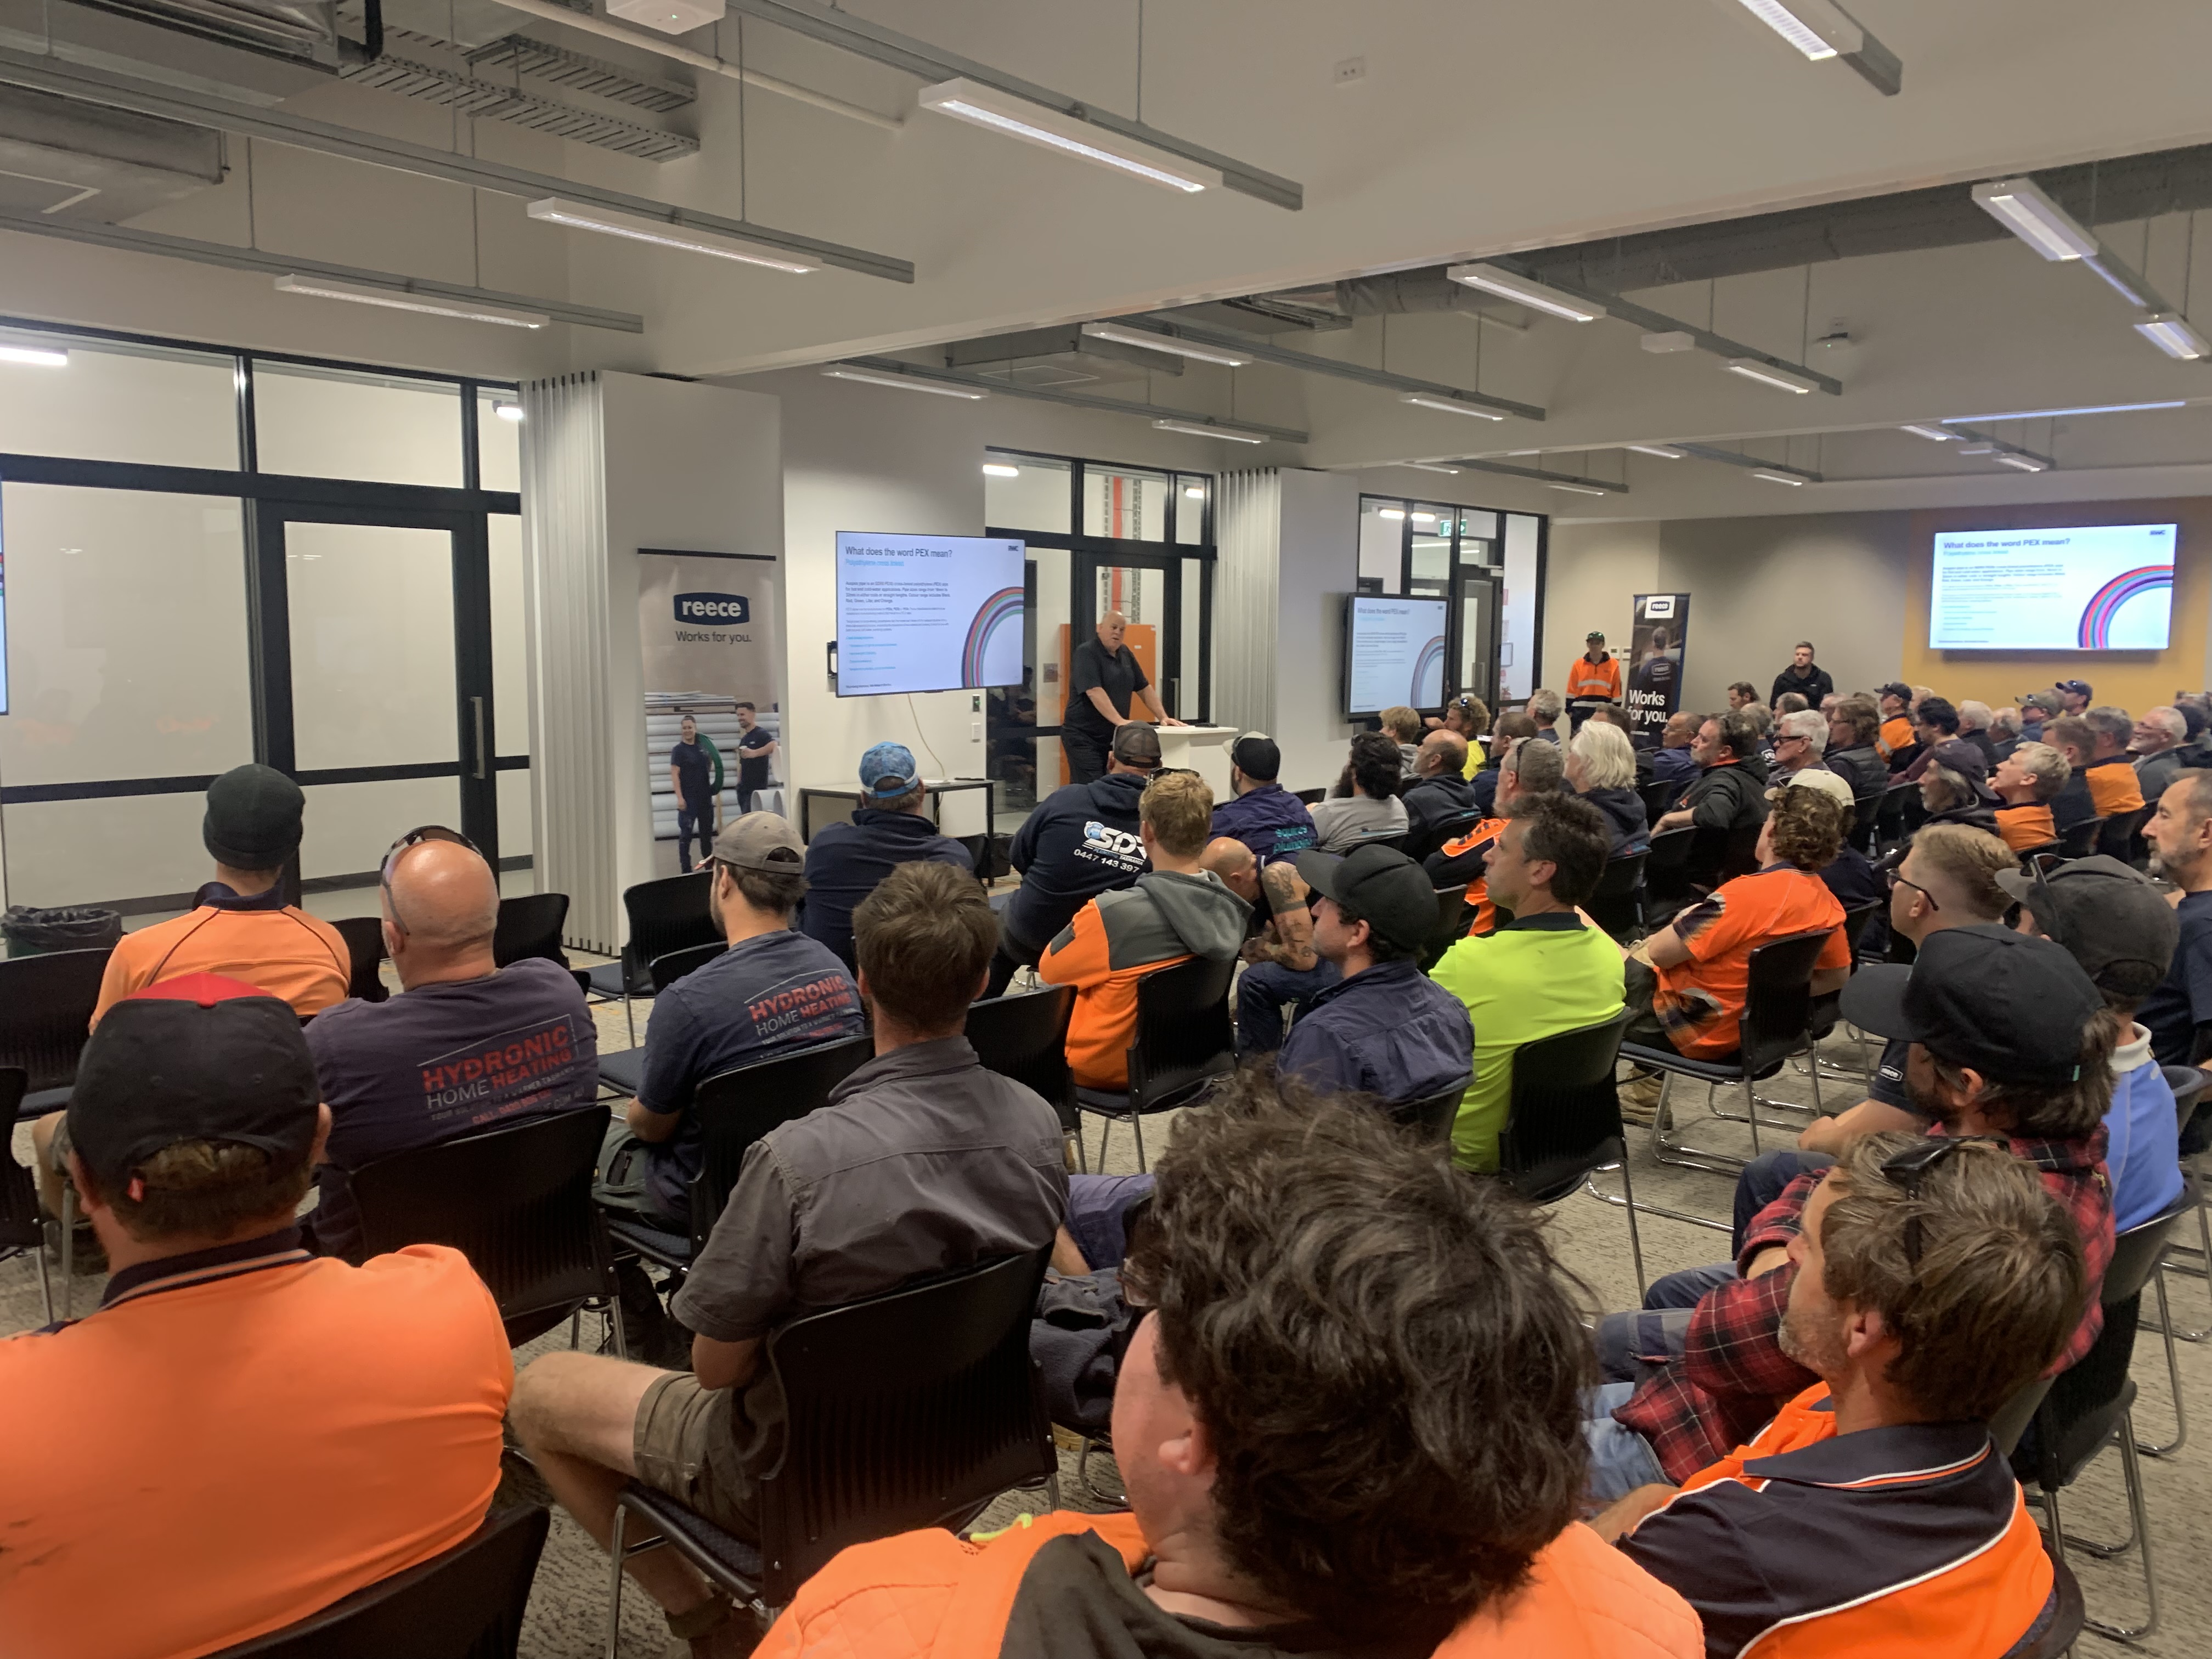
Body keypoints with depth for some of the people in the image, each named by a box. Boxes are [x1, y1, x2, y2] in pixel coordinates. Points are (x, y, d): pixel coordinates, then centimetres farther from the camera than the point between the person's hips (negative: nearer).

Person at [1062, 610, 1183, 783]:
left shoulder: (1125, 654, 12)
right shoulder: (1086, 653, -12)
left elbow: (1144, 688, 16)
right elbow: (1094, 691, -24)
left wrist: (1163, 717, 5)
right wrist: (1120, 721, -32)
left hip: (1113, 736, 7)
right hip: (1083, 736, -7)